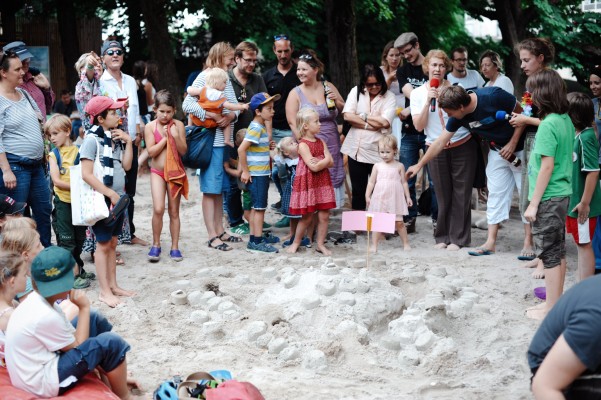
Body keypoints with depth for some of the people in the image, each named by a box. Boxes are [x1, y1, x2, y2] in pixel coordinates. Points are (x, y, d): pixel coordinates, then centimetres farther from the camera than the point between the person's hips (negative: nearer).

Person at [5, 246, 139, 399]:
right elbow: (79, 347, -13)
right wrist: (84, 308, -12)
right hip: (42, 383, -10)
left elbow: (73, 337, 9)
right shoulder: (45, 316, -28)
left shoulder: (35, 300, 1)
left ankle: (119, 378, 21)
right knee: (111, 343, -15)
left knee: (93, 319, 12)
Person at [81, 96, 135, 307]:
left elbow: (126, 165, 6)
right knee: (103, 244, 0)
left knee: (112, 242, 14)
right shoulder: (92, 139, -13)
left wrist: (128, 142, -1)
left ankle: (113, 285, 22)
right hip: (103, 200, -7)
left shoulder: (116, 137, 9)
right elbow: (86, 174, -17)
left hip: (118, 198, 7)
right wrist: (110, 193, -17)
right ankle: (104, 291, 5)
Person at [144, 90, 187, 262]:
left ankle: (175, 247, 17)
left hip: (175, 172, 1)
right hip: (158, 172, -1)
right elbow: (151, 151, -10)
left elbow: (183, 151, -6)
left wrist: (175, 136, -21)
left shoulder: (178, 125, -3)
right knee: (158, 208, -14)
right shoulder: (151, 127, -4)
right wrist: (165, 137, -16)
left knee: (174, 211, 8)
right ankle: (156, 245, 2)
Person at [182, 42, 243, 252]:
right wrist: (211, 115, -21)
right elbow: (187, 104, -16)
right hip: (211, 141, -8)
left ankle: (220, 231, 21)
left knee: (220, 188, 13)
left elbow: (235, 106, 15)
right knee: (210, 189, -3)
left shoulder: (226, 79, 13)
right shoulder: (204, 77, -9)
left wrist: (231, 116, -7)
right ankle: (212, 236, -1)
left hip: (225, 140, 8)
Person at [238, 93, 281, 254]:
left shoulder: (261, 127, 12)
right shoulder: (256, 128, -18)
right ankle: (256, 242, -2)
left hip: (262, 174, 9)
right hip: (256, 174, -9)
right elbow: (241, 149, -25)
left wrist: (268, 145, 9)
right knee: (259, 207, -5)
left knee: (256, 207, 15)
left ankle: (255, 238, 23)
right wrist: (245, 171, -20)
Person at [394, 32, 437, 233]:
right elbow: (411, 95, -3)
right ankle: (409, 220, 10)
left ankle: (437, 219, 7)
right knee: (407, 180, 2)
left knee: (434, 179, -2)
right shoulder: (403, 71, 12)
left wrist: (410, 109, -12)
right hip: (409, 132, 3)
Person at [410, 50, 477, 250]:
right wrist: (428, 101, -14)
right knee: (442, 194, 3)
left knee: (461, 194, 0)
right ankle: (442, 236, 15)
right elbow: (419, 125, -5)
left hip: (462, 146, -1)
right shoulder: (418, 93, 3)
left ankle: (458, 238, 6)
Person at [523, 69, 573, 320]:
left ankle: (552, 309, 5)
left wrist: (534, 203, -17)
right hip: (562, 194, 9)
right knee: (558, 252, 15)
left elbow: (547, 166, -20)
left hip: (549, 198, -9)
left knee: (550, 254, -1)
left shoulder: (548, 125, -19)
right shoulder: (565, 120, 7)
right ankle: (557, 301, 25)